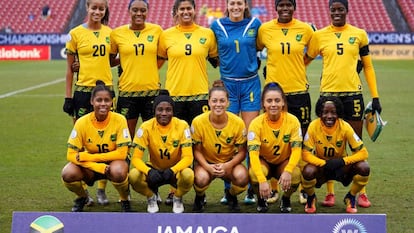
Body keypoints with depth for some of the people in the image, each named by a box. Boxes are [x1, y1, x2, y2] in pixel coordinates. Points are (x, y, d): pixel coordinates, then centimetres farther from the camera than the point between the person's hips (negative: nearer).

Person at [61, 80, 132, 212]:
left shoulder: (119, 120, -18)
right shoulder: (82, 122, -15)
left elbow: (121, 153, -20)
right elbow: (71, 154, -16)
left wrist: (86, 156, -25)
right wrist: (99, 167, -30)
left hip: (113, 163, -2)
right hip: (90, 167, 2)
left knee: (118, 172, -37)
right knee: (68, 174, -28)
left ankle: (125, 200, -4)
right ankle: (82, 197, 7)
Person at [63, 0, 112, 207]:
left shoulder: (109, 33, 8)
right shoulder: (76, 33, -2)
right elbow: (69, 68, 0)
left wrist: (98, 64, -1)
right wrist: (68, 97, -3)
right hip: (83, 90, -3)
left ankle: (102, 190, 15)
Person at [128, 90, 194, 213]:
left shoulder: (182, 126, -17)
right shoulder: (146, 127, -16)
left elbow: (187, 157, -18)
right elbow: (136, 158, -18)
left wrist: (172, 170, -38)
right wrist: (149, 171, -39)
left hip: (175, 170, 0)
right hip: (154, 169, 1)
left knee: (188, 175, -35)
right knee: (133, 175, -31)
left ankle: (177, 198, 1)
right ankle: (151, 197, 4)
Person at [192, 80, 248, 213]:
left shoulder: (238, 123, -16)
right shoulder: (198, 122, -17)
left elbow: (241, 152, -7)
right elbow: (197, 150, -7)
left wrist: (227, 166, -24)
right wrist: (208, 167, -25)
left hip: (229, 163, 1)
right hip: (206, 162, -1)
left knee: (242, 177, -32)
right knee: (201, 178, -35)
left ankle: (231, 196, 6)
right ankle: (199, 197, 4)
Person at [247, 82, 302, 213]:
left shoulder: (292, 121, -17)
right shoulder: (257, 123, -21)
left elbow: (297, 150, -20)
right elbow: (253, 154, -29)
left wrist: (288, 171, -39)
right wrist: (262, 180, -43)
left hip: (284, 162, 1)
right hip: (264, 162, -1)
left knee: (295, 176, -32)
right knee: (254, 174, -35)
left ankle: (286, 200, 3)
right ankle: (261, 200, -2)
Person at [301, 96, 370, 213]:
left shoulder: (345, 127, -18)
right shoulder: (314, 126, -18)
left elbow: (363, 152, -18)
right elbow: (306, 153, -17)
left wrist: (343, 161, -32)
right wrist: (325, 163, -32)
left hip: (341, 168, 1)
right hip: (321, 166, -1)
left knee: (364, 167, -28)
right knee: (308, 172, -35)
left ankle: (351, 197, 2)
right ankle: (311, 198, 1)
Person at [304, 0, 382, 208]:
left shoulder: (359, 34, 5)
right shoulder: (319, 35, 3)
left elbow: (368, 66, 10)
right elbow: (305, 61, 14)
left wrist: (375, 97, 7)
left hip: (352, 93, 0)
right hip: (328, 93, 0)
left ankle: (361, 192, 12)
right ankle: (330, 192, 13)